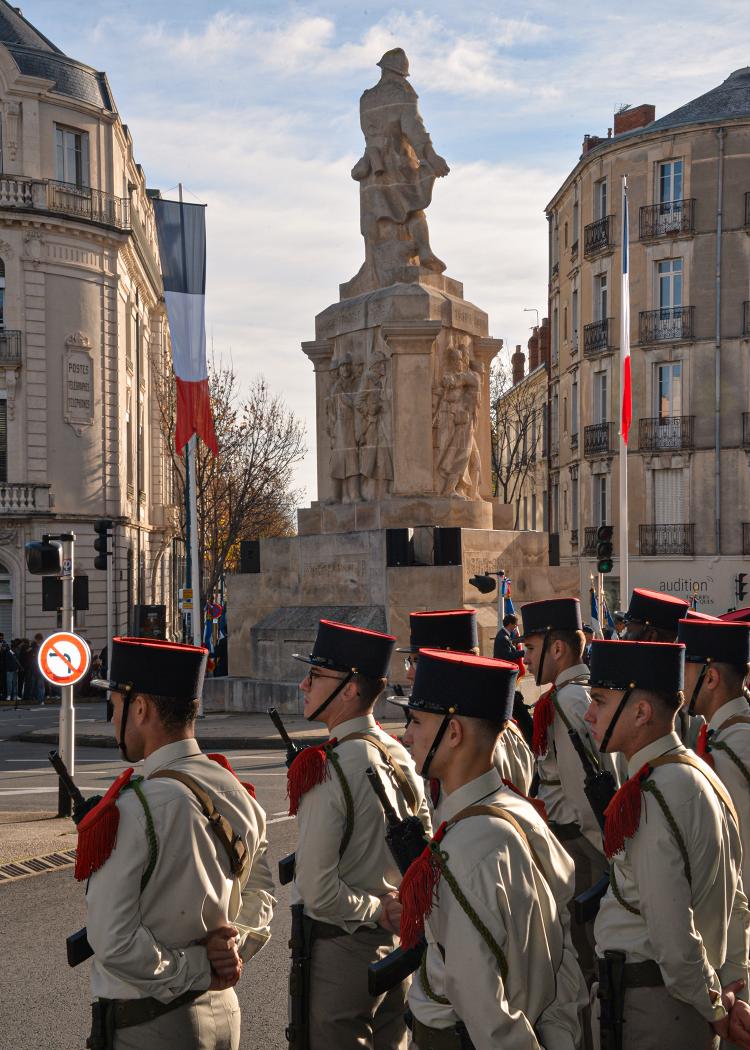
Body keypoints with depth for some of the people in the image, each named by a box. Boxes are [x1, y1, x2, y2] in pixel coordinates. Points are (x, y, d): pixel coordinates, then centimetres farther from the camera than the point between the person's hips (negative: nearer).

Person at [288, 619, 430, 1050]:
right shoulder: (400, 755, 1)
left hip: (341, 948, -7)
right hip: (398, 941, 7)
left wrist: (376, 911, -9)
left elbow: (317, 890, -22)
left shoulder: (327, 769, -22)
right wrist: (394, 907, 3)